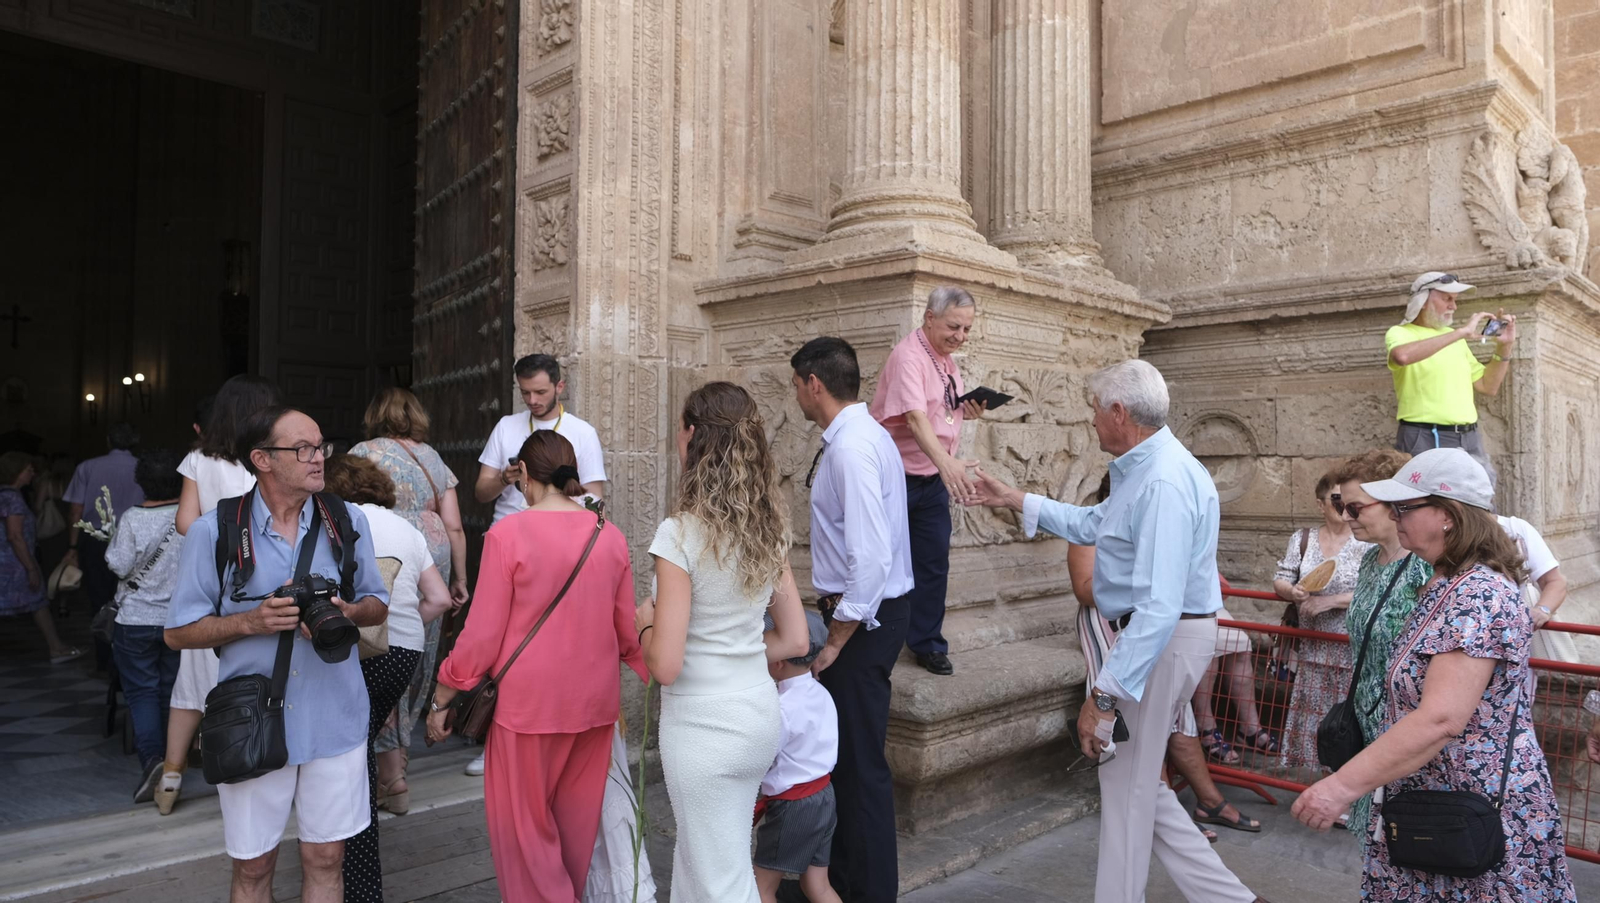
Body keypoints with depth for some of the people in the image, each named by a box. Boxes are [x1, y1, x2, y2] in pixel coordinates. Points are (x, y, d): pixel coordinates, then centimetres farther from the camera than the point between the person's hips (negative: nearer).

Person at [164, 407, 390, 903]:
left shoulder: (349, 522, 1)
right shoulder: (213, 532, -6)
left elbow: (377, 604, 10)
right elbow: (179, 632, 0)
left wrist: (350, 611, -13)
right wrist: (252, 622, -17)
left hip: (334, 719, 1)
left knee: (326, 858, 11)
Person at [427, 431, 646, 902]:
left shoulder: (508, 533, -13)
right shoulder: (611, 536, -1)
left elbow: (482, 634, -10)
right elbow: (628, 631, 7)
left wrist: (442, 699, 3)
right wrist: (648, 679, 24)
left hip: (530, 703, -4)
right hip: (595, 702, 5)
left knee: (525, 824, 12)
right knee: (577, 823, 20)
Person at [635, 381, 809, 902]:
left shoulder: (680, 533, -20)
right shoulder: (769, 529, -1)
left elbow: (665, 666, -21)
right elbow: (794, 640, 5)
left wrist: (644, 625, -2)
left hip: (704, 725, -6)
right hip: (760, 712, 7)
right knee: (698, 854, 27)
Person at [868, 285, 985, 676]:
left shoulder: (948, 360, 10)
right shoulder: (909, 356, -18)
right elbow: (915, 417, -32)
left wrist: (968, 411, -1)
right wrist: (947, 462, -45)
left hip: (934, 480, 8)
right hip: (896, 478, -8)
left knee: (934, 564, 10)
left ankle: (926, 643, 23)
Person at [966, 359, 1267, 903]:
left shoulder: (1164, 482, -25)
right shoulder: (1144, 468, 10)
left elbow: (1159, 607, -31)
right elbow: (1093, 525, 27)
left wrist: (1104, 695, -30)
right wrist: (1014, 500, 26)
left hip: (1160, 641, -11)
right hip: (1150, 634, 11)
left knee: (1127, 786, 4)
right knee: (1136, 781, 17)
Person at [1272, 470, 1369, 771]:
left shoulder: (1366, 543, -7)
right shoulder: (1302, 538, 6)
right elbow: (1280, 579, 7)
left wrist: (1330, 600, -17)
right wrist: (1292, 591, -14)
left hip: (1352, 651, -4)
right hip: (1312, 650, 4)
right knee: (1311, 719, 12)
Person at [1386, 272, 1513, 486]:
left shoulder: (1455, 338, 18)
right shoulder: (1399, 333, 0)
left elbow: (1488, 387, 22)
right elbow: (1403, 356, -27)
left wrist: (1503, 347, 9)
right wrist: (1461, 332, -21)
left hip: (1470, 440, 6)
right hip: (1425, 439, -6)